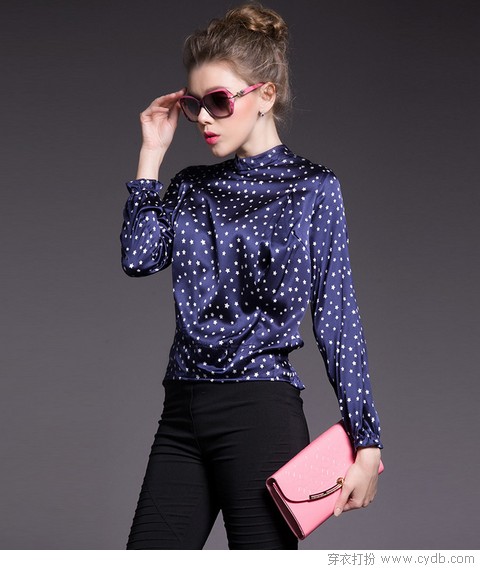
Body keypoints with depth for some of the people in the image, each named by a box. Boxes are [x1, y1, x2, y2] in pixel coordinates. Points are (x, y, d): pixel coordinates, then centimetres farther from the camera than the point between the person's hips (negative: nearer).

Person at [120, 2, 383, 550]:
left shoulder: (313, 188, 0)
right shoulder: (192, 188, 14)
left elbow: (337, 320, -3)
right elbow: (138, 257, -3)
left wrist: (366, 442, -7)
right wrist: (151, 152, 3)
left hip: (261, 416, -5)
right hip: (183, 416, 5)